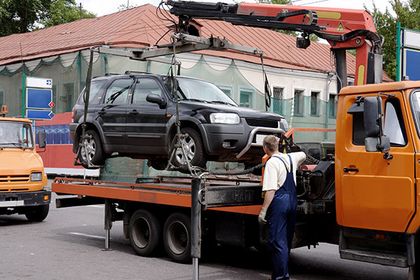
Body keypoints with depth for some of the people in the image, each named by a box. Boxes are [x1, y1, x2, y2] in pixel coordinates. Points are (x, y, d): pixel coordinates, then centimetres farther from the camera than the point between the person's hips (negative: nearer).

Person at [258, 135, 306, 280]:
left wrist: (263, 211, -17)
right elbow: (303, 155, 35)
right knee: (286, 240, 15)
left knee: (277, 241, -5)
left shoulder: (272, 163, -11)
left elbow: (271, 190, -19)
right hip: (292, 200, 8)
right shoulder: (290, 157, 11)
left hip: (279, 201, -8)